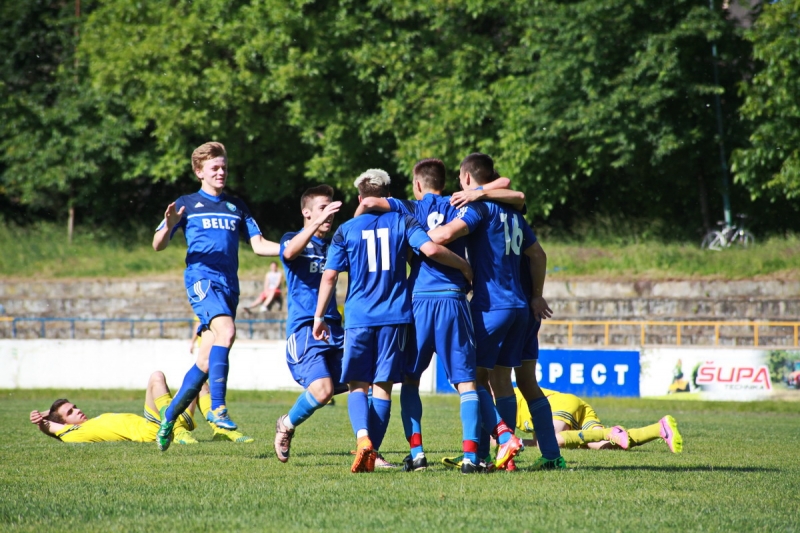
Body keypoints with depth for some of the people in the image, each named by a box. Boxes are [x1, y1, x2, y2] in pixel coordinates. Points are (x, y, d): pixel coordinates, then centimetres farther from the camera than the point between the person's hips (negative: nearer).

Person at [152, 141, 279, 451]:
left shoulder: (236, 207, 20)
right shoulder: (187, 205, 9)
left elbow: (259, 245, 16)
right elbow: (158, 246, 5)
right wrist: (169, 226, -17)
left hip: (229, 286, 5)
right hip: (201, 278, -5)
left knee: (206, 361, 2)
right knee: (226, 331, -31)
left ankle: (169, 417, 16)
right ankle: (217, 408, -31)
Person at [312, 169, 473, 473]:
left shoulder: (346, 230, 6)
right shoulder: (402, 222, 5)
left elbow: (330, 276, 3)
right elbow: (431, 250, -11)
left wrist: (319, 317, 11)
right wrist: (465, 267, 3)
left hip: (358, 318, 0)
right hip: (394, 316, 0)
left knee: (357, 384, 6)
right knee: (383, 386, 7)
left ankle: (363, 436, -20)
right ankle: (371, 454, 3)